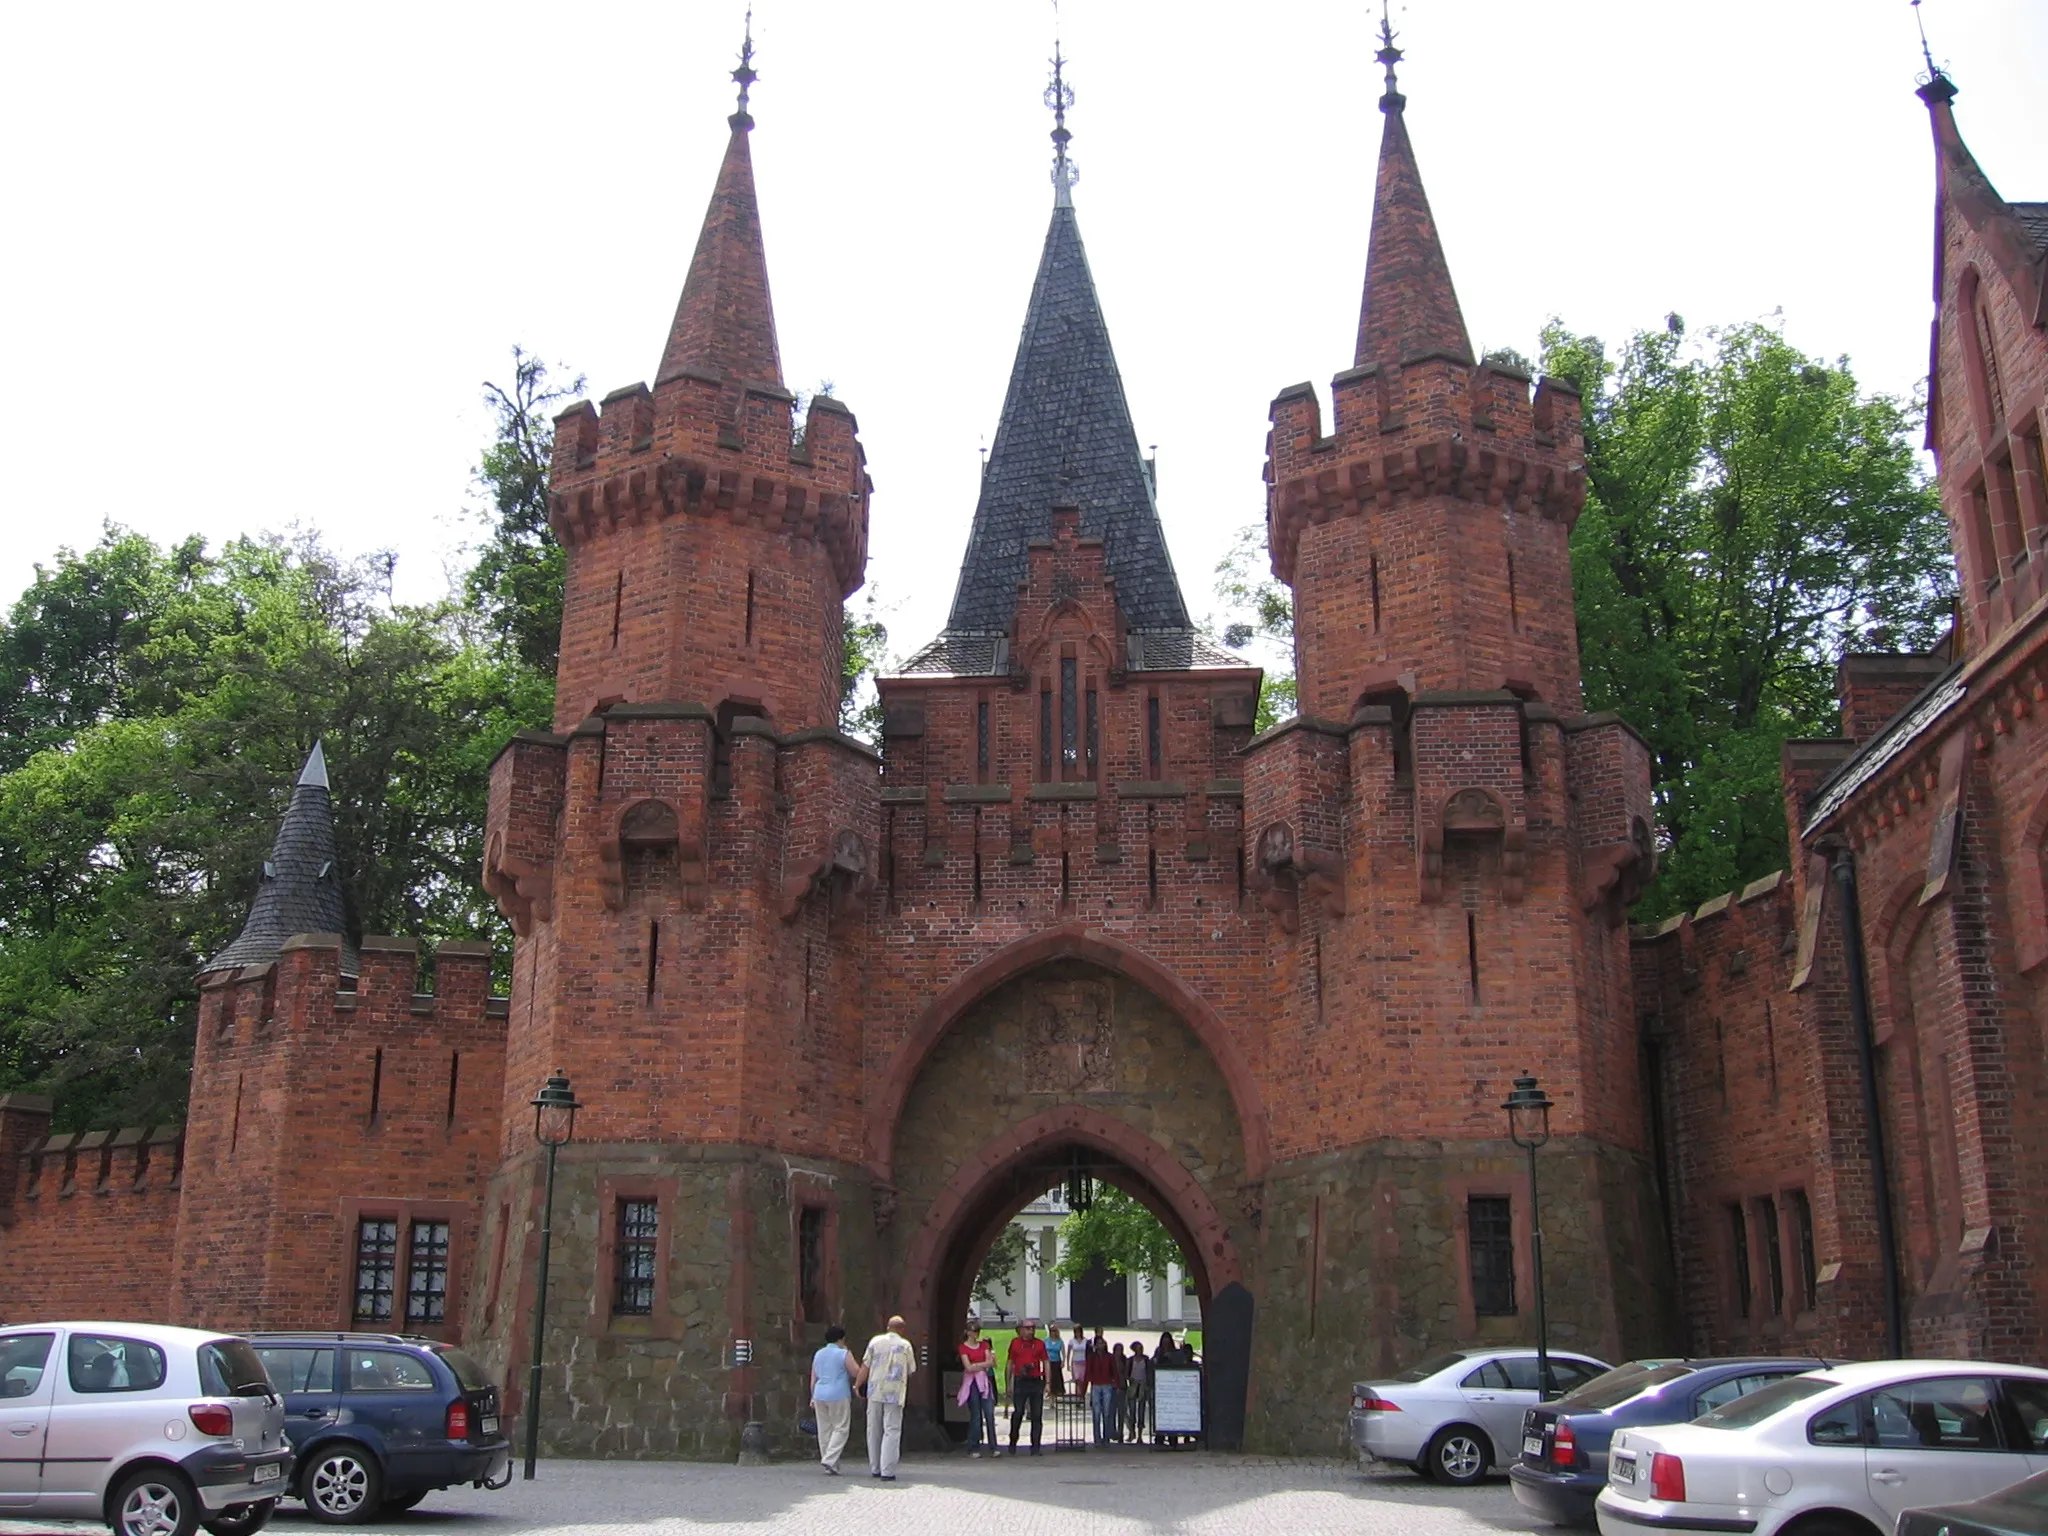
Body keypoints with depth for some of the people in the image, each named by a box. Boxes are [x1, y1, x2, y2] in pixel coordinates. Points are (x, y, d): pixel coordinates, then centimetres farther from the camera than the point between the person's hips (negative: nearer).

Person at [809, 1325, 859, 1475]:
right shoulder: (843, 1355, -6)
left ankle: (830, 1467, 12)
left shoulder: (818, 1354, 12)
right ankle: (830, 1460, -13)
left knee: (824, 1430, 9)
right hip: (838, 1396, -6)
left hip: (820, 1395, 6)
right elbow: (857, 1372, -7)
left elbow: (813, 1379, 13)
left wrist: (813, 1398, 17)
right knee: (840, 1428, 0)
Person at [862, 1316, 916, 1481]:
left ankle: (875, 1469, 19)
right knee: (891, 1431, -2)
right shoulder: (905, 1345, 2)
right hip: (895, 1393, -2)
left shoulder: (875, 1341, 4)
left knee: (874, 1430, 13)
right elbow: (911, 1370, 8)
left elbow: (865, 1366, 3)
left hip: (875, 1391, 2)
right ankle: (887, 1471, -9)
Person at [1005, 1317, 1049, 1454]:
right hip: (1020, 1381, -1)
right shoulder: (1015, 1343, 5)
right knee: (1018, 1412, -5)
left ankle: (1035, 1446, 9)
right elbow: (1010, 1363, 10)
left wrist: (1047, 1383, 2)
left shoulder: (1040, 1343, 7)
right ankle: (1013, 1442, 14)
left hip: (1036, 1382, 1)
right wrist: (1009, 1383, 8)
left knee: (1037, 1415, 2)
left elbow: (1045, 1363, 8)